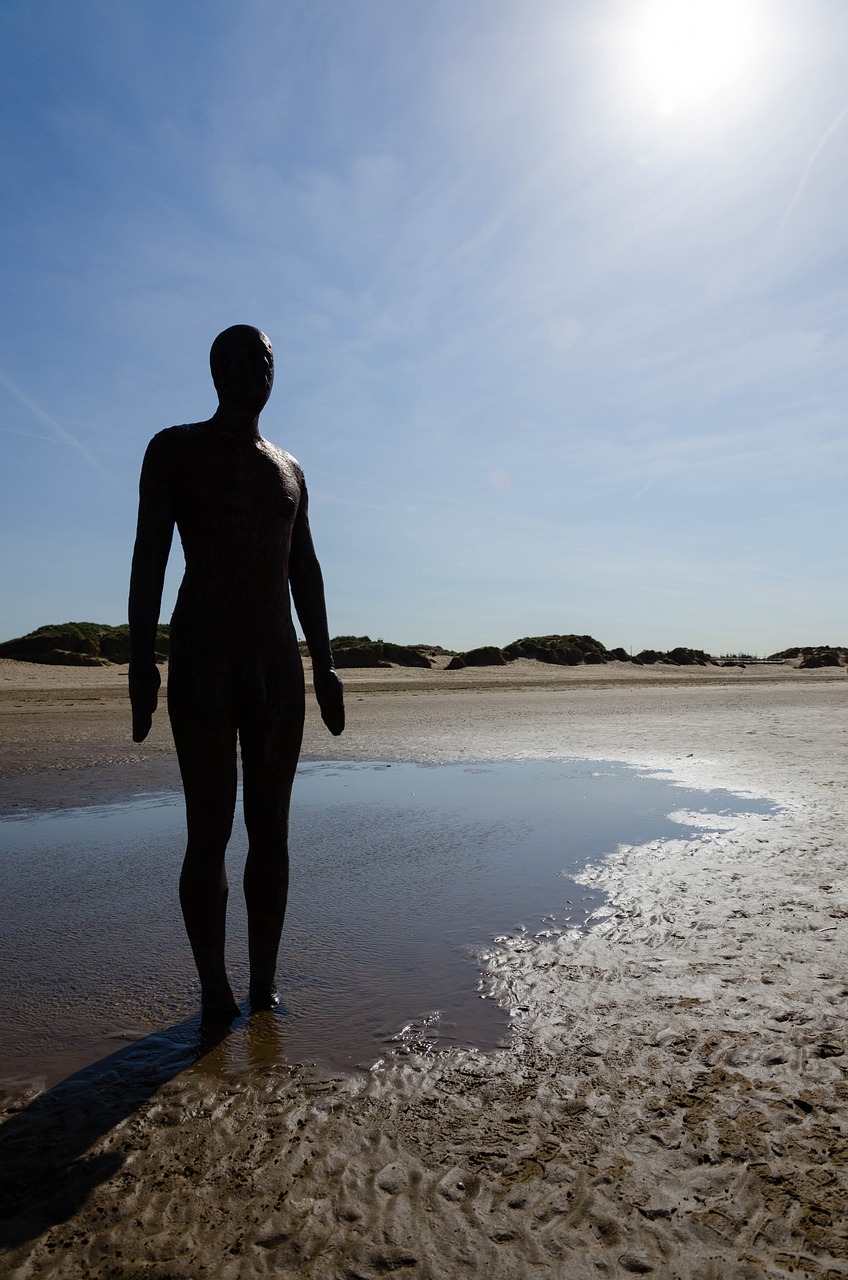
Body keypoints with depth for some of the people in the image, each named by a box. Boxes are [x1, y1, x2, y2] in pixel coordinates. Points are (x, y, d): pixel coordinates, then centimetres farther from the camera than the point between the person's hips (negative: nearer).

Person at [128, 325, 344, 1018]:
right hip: (202, 661, -4)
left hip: (279, 662, 5)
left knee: (271, 829, 5)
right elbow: (149, 556, -3)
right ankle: (215, 988, 9)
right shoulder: (175, 449, 6)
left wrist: (324, 664, 12)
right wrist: (141, 661, -13)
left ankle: (264, 984, 15)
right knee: (209, 833, -4)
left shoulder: (288, 467, 19)